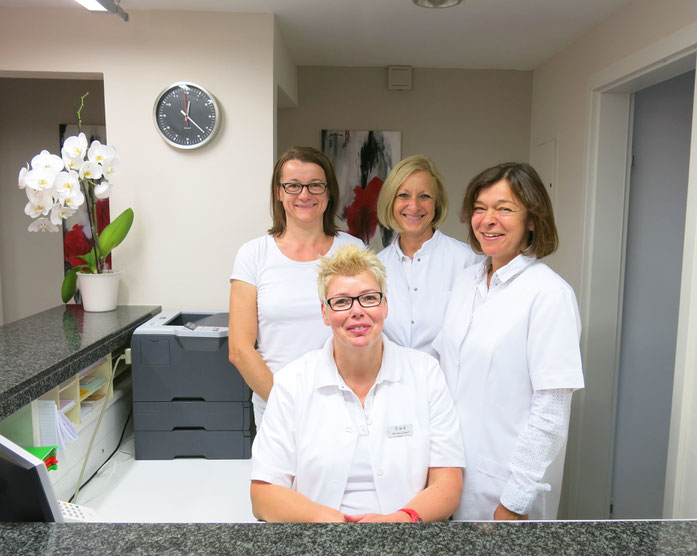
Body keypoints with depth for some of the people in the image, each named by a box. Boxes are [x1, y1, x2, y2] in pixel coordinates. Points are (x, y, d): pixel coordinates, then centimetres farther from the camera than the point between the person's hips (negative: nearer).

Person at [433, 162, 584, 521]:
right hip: (451, 468, 6)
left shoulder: (550, 294, -16)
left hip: (504, 481, -6)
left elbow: (551, 413, -17)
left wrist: (515, 503, -15)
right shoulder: (466, 280, 3)